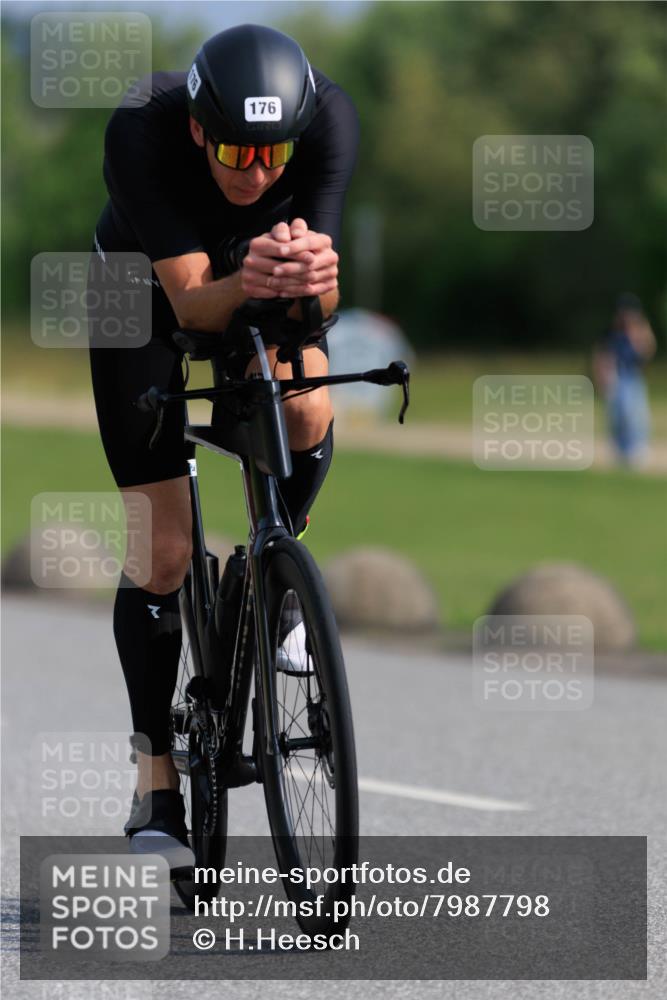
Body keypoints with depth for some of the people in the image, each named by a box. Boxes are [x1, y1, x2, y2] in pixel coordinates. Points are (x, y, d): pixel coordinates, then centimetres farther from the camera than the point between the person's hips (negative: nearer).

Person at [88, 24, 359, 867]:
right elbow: (191, 301, -39)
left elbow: (323, 303, -33)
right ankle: (156, 779, 3)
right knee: (164, 544, -8)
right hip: (147, 289, -2)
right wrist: (247, 284, -61)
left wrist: (311, 275, -57)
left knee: (307, 416, -31)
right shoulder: (141, 131, -38)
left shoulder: (329, 118, -33)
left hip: (270, 300, 2)